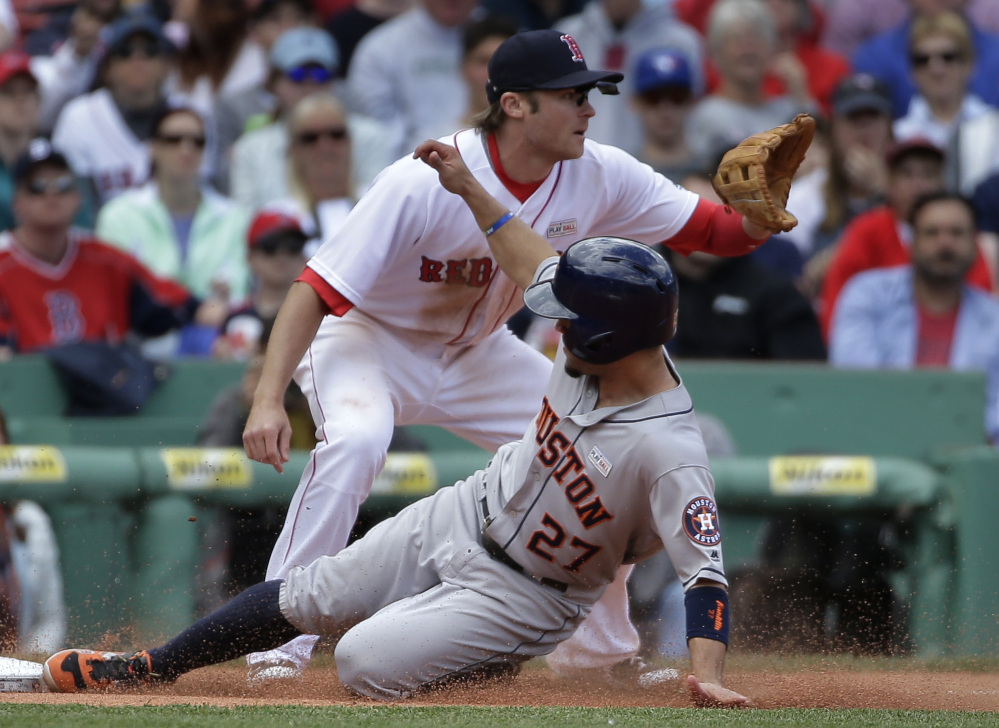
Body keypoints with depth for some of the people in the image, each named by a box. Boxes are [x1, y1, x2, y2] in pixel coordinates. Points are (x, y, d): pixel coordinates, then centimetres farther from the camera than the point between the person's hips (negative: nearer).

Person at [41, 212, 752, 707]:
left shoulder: (670, 455, -33)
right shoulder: (601, 349, -13)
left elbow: (707, 571, -35)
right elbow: (534, 263, 5)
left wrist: (707, 671, -48)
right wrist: (469, 188, 11)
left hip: (525, 592, -7)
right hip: (462, 517, 7)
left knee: (366, 663, -21)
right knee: (307, 597, 9)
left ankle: (498, 667, 8)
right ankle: (148, 670, 27)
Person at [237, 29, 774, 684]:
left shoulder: (597, 176, -15)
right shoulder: (425, 184, -33)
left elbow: (721, 232, -10)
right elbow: (318, 290, -31)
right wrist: (268, 400, -41)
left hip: (477, 354, 6)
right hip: (371, 337, -6)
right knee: (356, 439, -36)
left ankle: (606, 651, 18)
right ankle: (280, 642, -28)